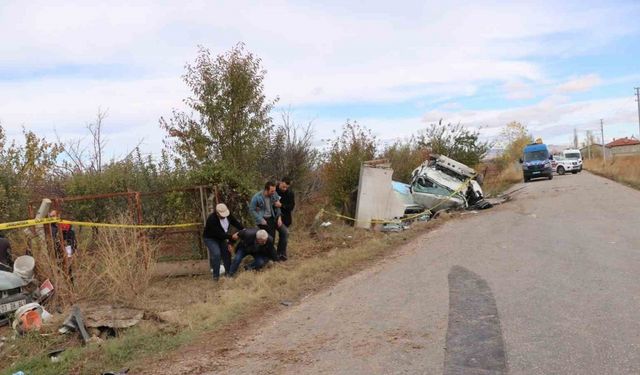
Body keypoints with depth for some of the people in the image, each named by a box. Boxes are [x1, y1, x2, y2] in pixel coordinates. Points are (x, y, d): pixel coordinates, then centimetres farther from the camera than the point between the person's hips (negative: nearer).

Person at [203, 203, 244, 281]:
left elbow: (235, 222, -6)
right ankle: (216, 275, -12)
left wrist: (243, 229, -21)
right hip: (210, 238, -7)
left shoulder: (227, 214, -15)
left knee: (227, 252, 3)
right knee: (216, 254, -22)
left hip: (221, 237, 7)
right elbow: (219, 234, -35)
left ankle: (228, 272, 19)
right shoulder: (212, 219, -35)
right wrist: (231, 237, -34)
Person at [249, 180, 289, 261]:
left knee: (285, 232, -7)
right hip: (263, 219, -4)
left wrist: (279, 217, -5)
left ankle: (281, 254, 5)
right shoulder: (257, 197, -18)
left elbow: (277, 207, 6)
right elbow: (251, 210, -10)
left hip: (273, 217, 4)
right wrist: (260, 220, -15)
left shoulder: (274, 194, -7)